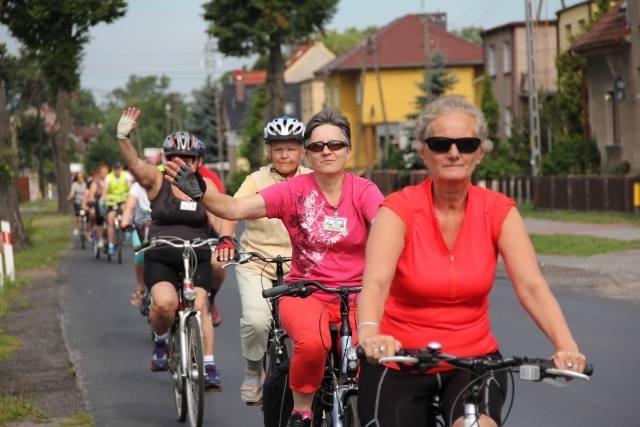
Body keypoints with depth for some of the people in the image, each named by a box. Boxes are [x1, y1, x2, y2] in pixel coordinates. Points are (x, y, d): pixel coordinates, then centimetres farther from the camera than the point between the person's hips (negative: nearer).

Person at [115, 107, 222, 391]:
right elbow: (134, 163, -15)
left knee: (198, 305, -18)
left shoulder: (205, 186, 4)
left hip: (197, 260, 1)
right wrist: (123, 137, -34)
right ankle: (160, 341, 7)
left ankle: (209, 366, -9)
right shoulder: (156, 181, 2)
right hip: (160, 260, -1)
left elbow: (219, 218, -6)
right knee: (165, 303, -24)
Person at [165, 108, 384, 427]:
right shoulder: (293, 190, -2)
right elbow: (235, 209, -12)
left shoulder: (363, 191, -2)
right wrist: (200, 192, -31)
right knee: (312, 342, -34)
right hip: (306, 293, -1)